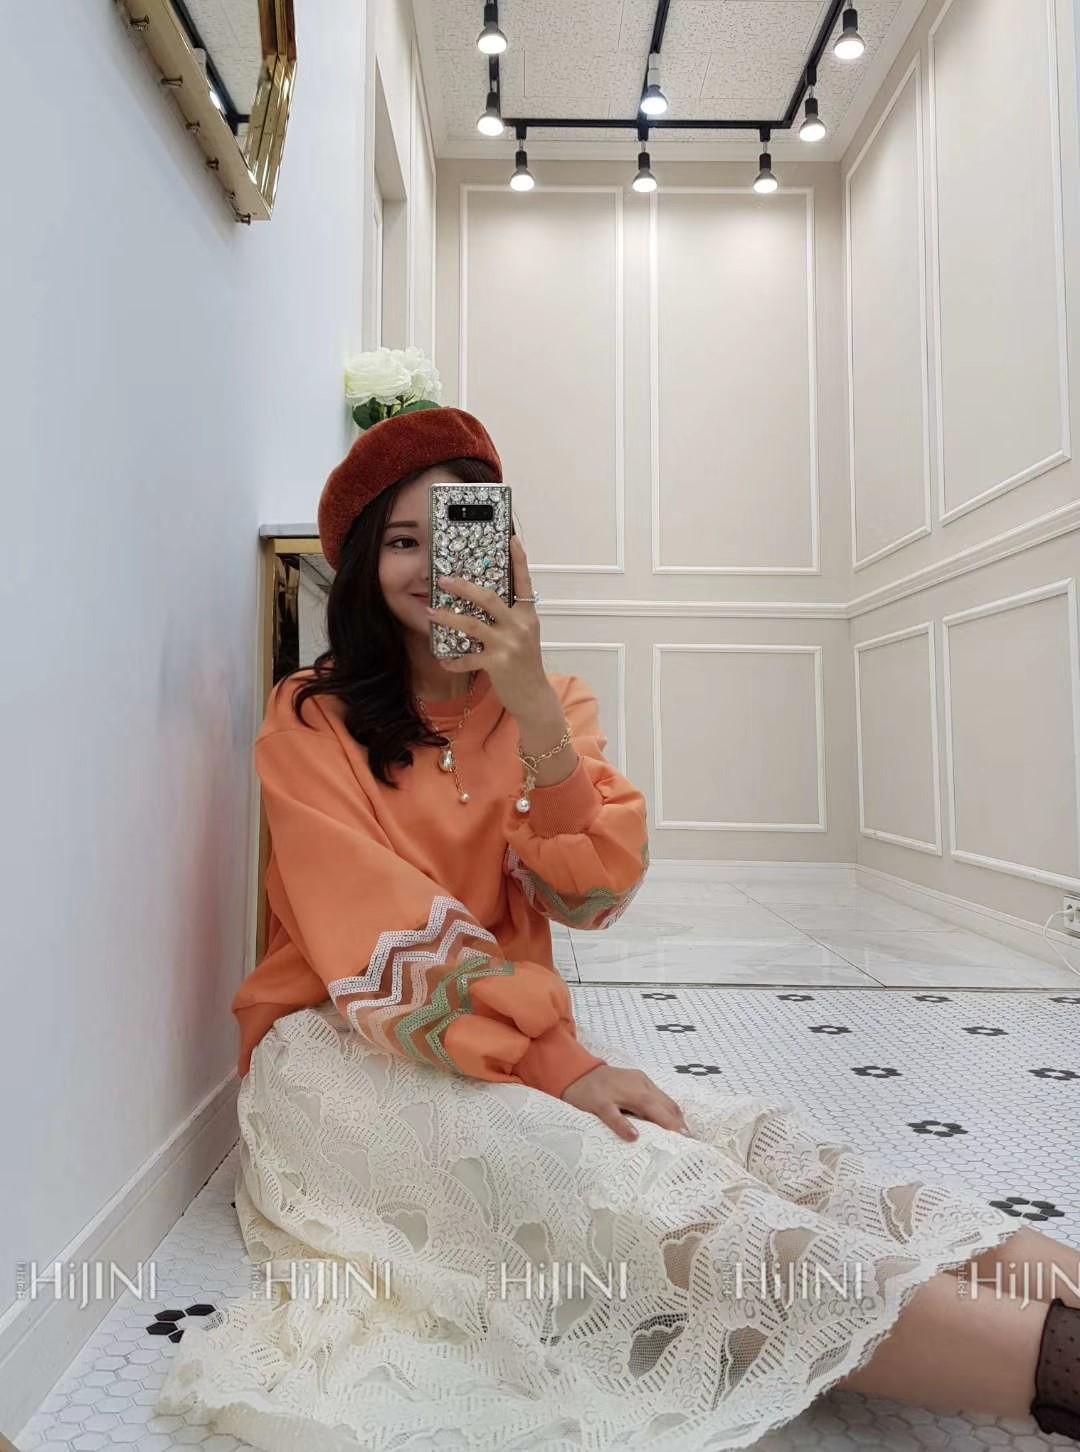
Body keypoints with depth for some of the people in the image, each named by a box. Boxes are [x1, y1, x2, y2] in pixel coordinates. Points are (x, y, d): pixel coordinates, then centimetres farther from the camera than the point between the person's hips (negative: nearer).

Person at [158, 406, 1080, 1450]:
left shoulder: (551, 703, 5)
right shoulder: (312, 721, -5)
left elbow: (589, 900, -10)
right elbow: (384, 942, -15)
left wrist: (534, 713, -23)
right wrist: (555, 1065, -25)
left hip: (509, 1039, 4)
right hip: (341, 1046, -4)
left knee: (739, 1134, -25)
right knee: (585, 1167, -33)